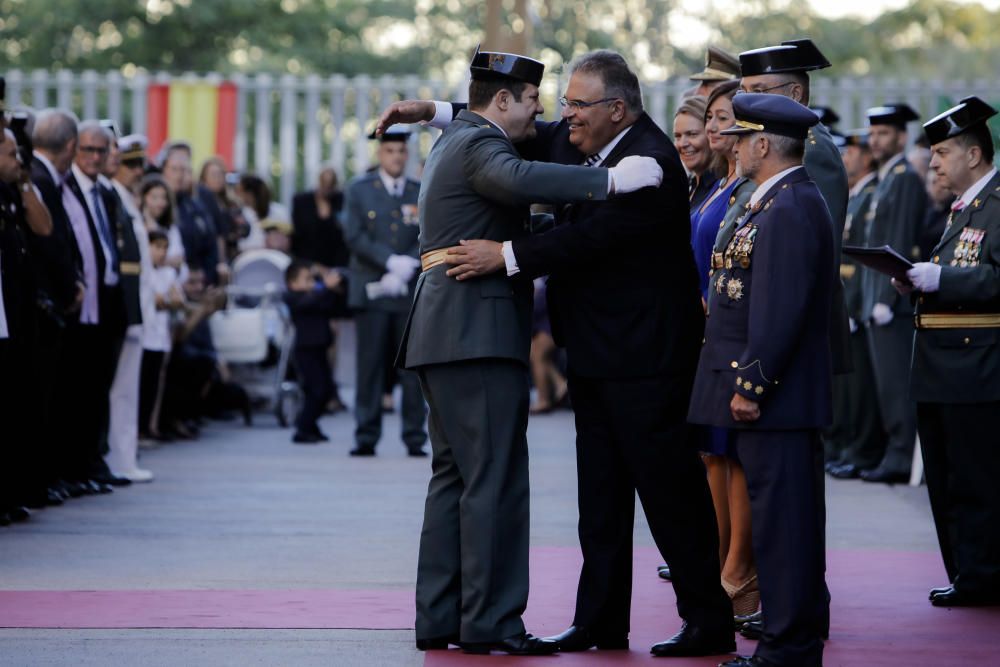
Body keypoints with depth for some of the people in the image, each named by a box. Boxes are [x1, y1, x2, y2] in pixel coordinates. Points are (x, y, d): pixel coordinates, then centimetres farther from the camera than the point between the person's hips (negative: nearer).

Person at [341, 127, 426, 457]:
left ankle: (415, 438, 2)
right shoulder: (358, 190, 8)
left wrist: (406, 268, -11)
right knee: (370, 365, -3)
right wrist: (391, 262, -14)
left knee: (413, 367, -2)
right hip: (372, 290, -1)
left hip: (412, 291, 1)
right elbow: (355, 236, -3)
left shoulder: (422, 194, 11)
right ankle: (366, 437, 1)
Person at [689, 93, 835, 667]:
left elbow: (782, 308, -22)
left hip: (776, 396, -10)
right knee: (780, 518, 13)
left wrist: (752, 384, -21)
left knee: (783, 520, -6)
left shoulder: (792, 207, -16)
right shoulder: (778, 202, 16)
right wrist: (747, 380, 20)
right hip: (768, 394, 10)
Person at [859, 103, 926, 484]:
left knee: (896, 383, -10)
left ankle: (900, 460, -10)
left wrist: (886, 299, -20)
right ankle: (894, 456, 12)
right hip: (878, 302, 10)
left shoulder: (906, 180, -10)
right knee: (888, 384, 10)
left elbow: (901, 245, -17)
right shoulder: (885, 181, 21)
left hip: (895, 302, -10)